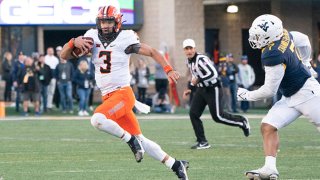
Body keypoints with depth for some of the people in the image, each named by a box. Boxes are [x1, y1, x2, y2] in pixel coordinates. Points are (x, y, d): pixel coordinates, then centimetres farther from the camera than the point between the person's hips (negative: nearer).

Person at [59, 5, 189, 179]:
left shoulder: (125, 38, -10)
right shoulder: (93, 37, 2)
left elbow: (152, 52, -3)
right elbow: (64, 56, 2)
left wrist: (169, 70, -14)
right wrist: (74, 42, -18)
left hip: (123, 94, -6)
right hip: (107, 97, 6)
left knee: (97, 119, -31)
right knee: (139, 140, 8)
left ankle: (130, 140, -9)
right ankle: (175, 165, 19)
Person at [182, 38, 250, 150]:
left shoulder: (201, 59, -22)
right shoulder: (189, 61, 8)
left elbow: (213, 74, -30)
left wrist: (198, 80, -25)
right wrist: (190, 89, 15)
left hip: (212, 89, -9)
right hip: (201, 89, 9)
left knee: (217, 116, -7)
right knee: (193, 114, -3)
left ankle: (241, 121, 17)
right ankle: (202, 142, 3)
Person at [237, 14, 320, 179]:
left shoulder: (273, 56, -29)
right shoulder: (284, 34, -6)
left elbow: (269, 91, -21)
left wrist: (247, 95, -5)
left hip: (306, 93, -10)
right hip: (290, 98, 10)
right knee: (268, 126, -4)